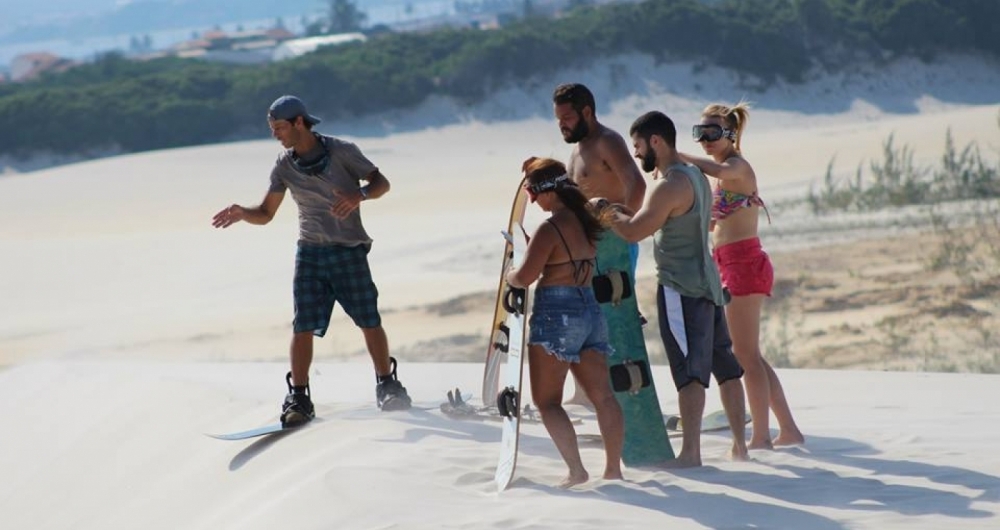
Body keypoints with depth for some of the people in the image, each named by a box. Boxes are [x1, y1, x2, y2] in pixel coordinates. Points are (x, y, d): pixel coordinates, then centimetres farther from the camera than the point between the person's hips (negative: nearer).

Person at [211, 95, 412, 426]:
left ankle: (387, 386, 14)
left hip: (349, 250, -3)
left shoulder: (341, 152, -6)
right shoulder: (284, 166, 5)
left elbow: (381, 183, -3)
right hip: (310, 252, 3)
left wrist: (360, 195, -24)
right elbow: (265, 214, 8)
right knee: (303, 327, -6)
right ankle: (298, 398, -3)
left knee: (369, 321, -2)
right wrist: (241, 213, -13)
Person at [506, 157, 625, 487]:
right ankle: (613, 468, 9)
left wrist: (509, 275, 2)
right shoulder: (585, 221, 7)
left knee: (547, 401, 1)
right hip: (591, 309, 8)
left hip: (556, 315, -8)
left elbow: (525, 277, -19)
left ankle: (576, 469, -8)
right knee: (602, 396, 6)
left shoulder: (551, 228, -16)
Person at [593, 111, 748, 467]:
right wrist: (618, 210, 10)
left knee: (689, 371, -12)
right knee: (725, 366, 13)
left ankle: (691, 452, -15)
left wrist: (607, 212, -2)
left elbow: (634, 231, -20)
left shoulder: (670, 186, -17)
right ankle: (739, 444, 19)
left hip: (680, 288, -10)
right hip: (706, 282, 10)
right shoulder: (696, 178, 14)